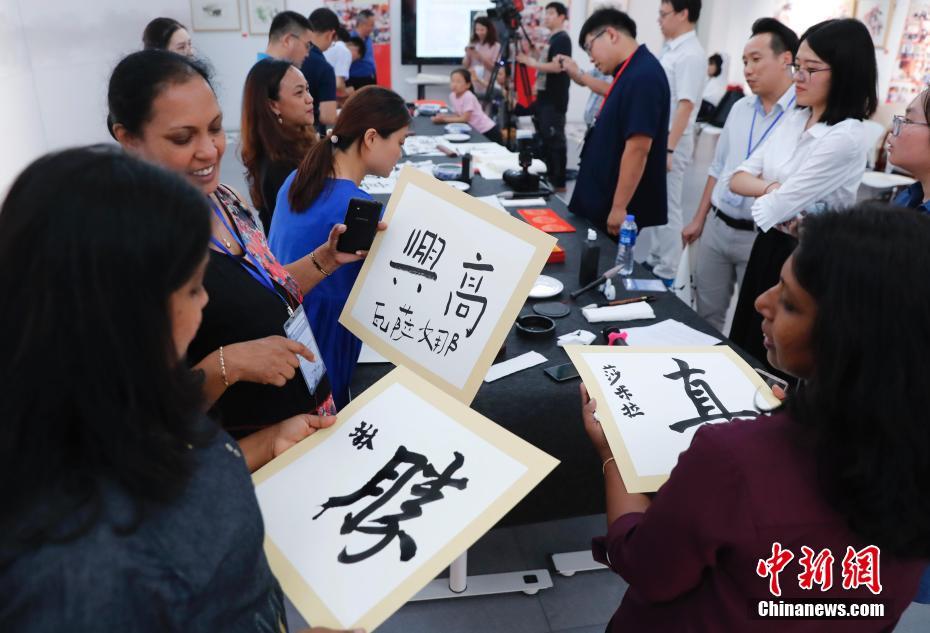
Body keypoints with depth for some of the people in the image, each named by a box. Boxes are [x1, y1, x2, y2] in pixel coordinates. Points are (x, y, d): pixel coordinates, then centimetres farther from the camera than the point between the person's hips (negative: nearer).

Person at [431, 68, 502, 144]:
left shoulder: (468, 96, -25)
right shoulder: (452, 96, -2)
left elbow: (465, 118, -23)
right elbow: (458, 115, 3)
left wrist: (445, 119, -20)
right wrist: (443, 116, -14)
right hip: (476, 131, 7)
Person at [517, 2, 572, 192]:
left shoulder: (562, 39, -11)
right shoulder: (551, 39, 18)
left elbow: (557, 66, -23)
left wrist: (531, 62, -16)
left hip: (555, 100, -10)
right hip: (544, 97, 10)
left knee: (555, 140, -8)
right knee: (544, 139, 14)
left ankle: (559, 183, -3)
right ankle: (547, 177, 23)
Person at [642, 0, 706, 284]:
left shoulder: (690, 55, -16)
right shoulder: (671, 49, 12)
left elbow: (685, 105, -22)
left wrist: (669, 149, -26)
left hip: (670, 145, -9)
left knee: (667, 209, -2)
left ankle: (666, 274, 6)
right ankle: (654, 263, 27)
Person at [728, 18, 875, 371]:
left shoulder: (845, 138, -22)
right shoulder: (793, 119, 4)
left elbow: (774, 208, -22)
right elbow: (738, 179, 1)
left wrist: (776, 196, -1)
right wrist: (771, 188, -16)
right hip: (769, 246, 8)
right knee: (742, 347, 19)